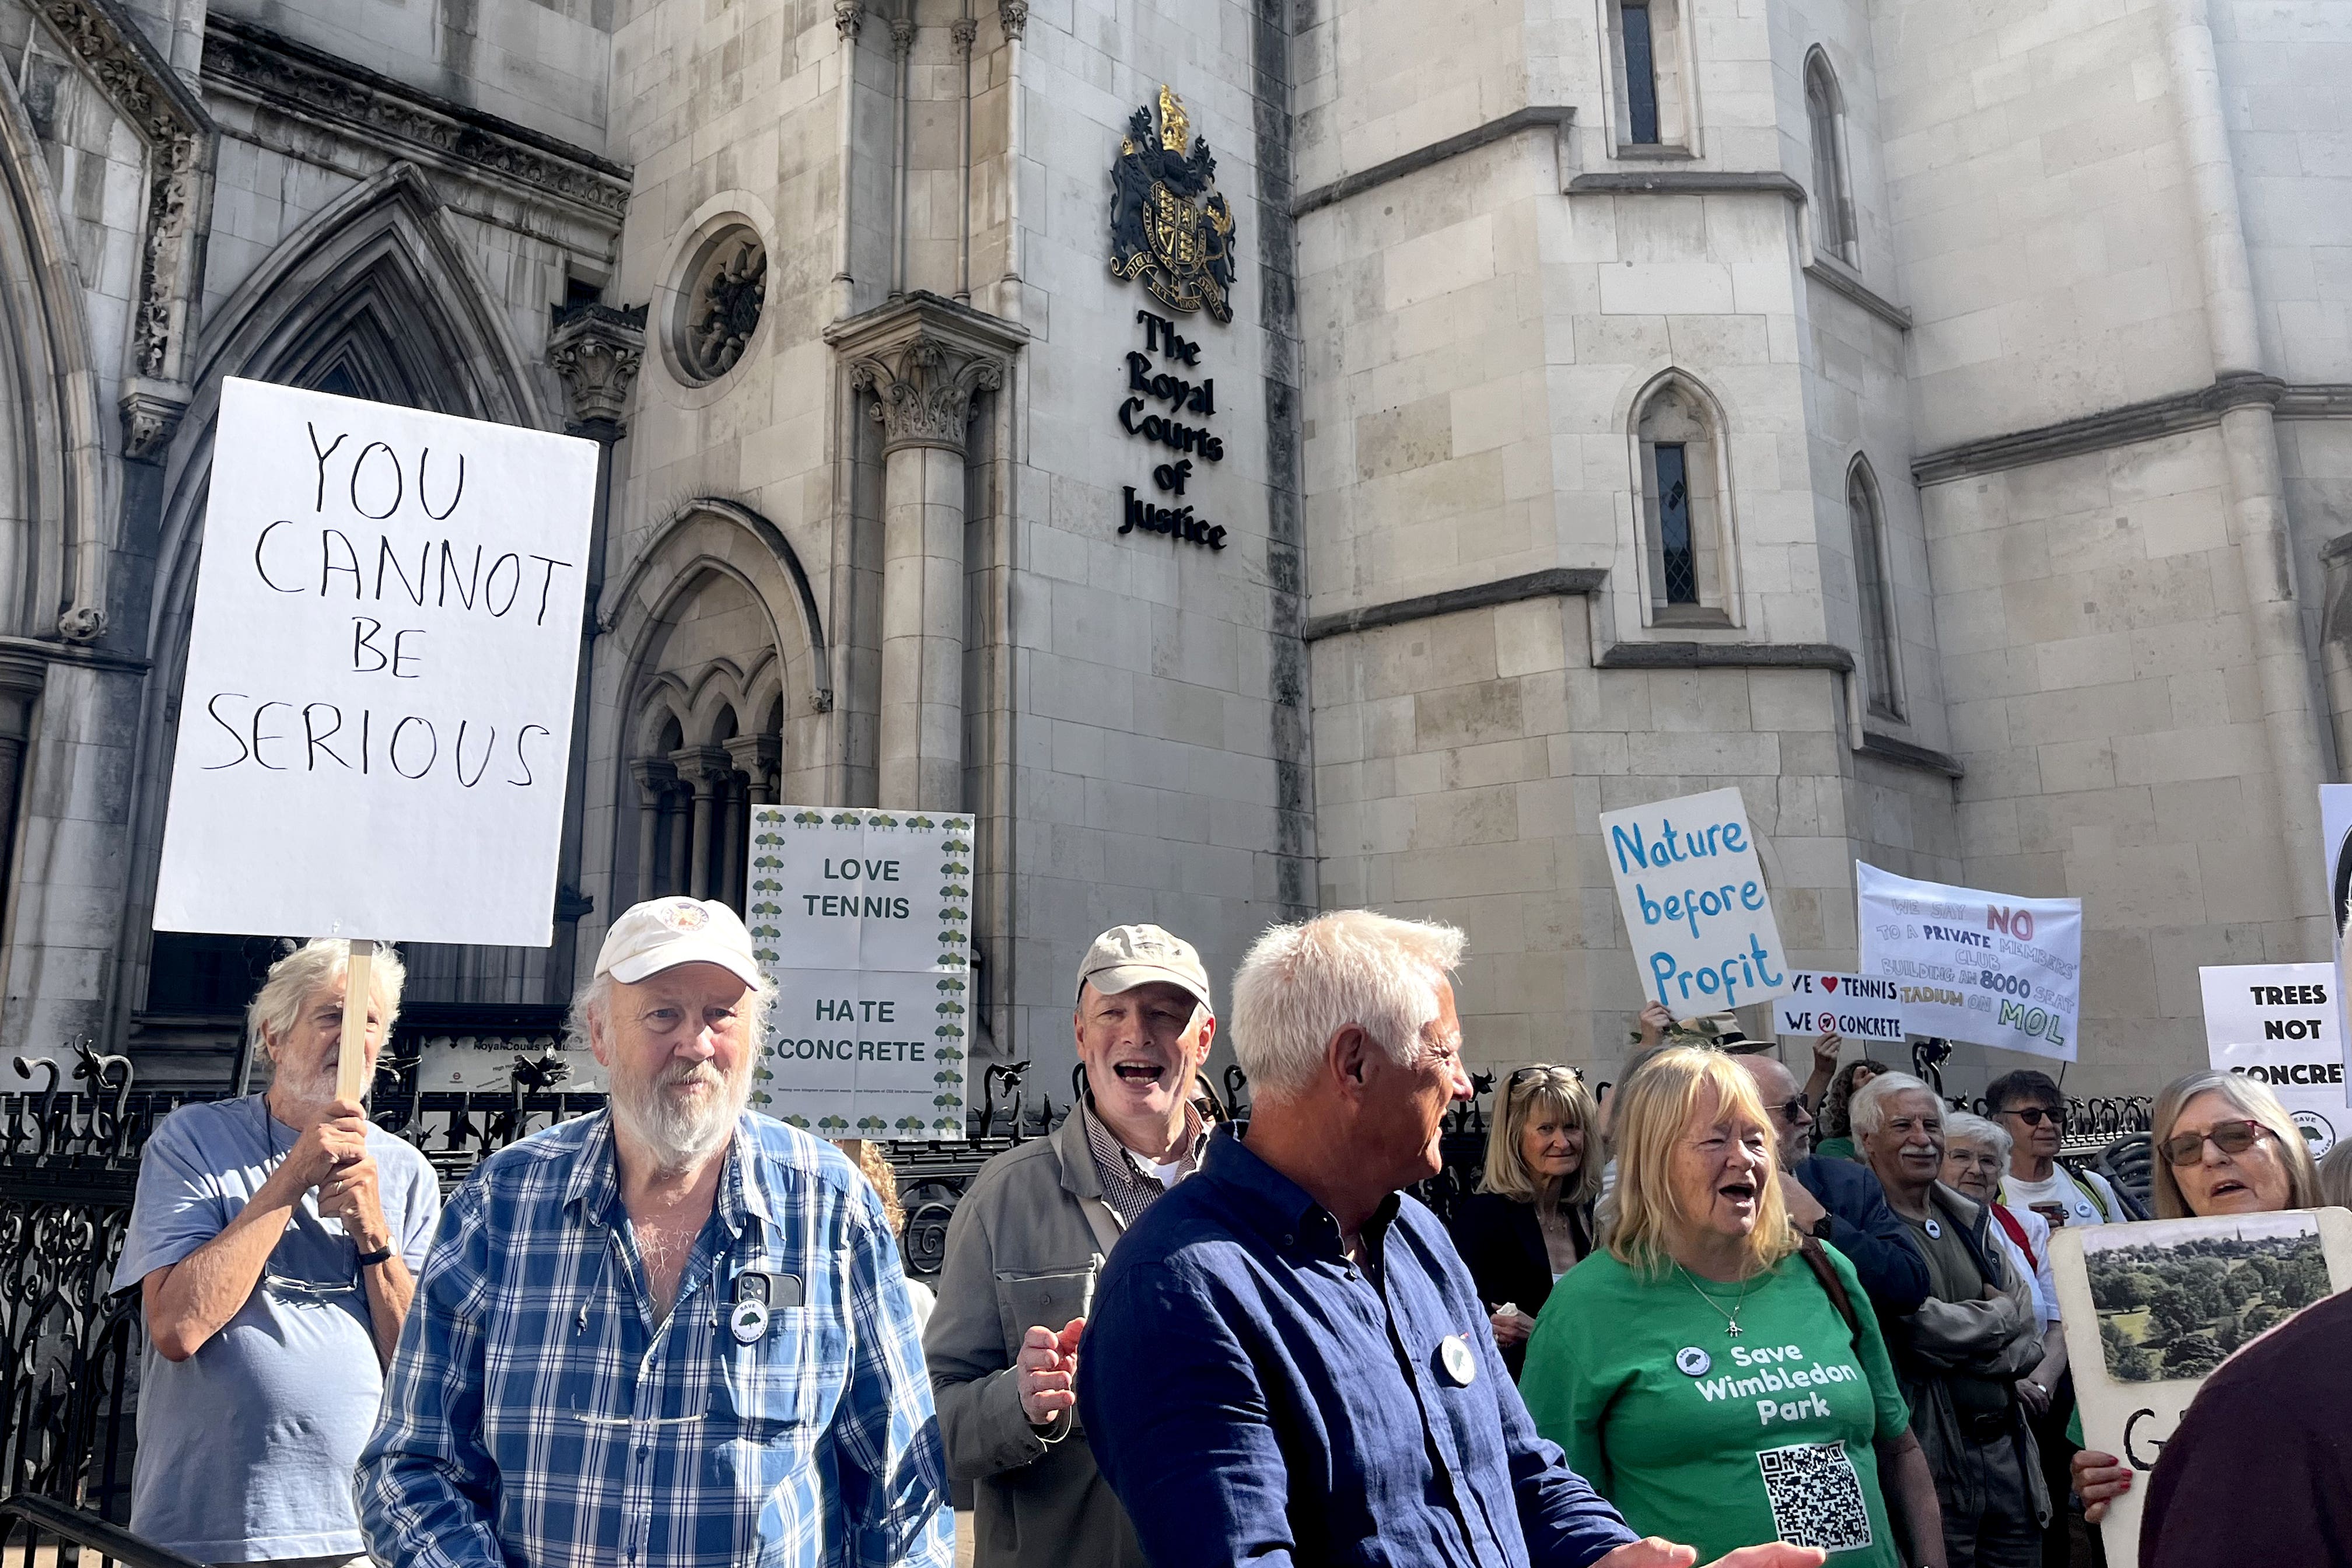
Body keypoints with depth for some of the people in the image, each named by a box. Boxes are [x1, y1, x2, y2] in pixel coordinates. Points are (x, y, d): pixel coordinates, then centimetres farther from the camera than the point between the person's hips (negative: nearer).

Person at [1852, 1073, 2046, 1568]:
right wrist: (2000, 1315, -2)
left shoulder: (1971, 1221, 12)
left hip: (2008, 1447, 7)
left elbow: (2029, 1343, 7)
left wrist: (1955, 1347, -12)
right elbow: (1916, 1330, -20)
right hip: (1932, 1455, -6)